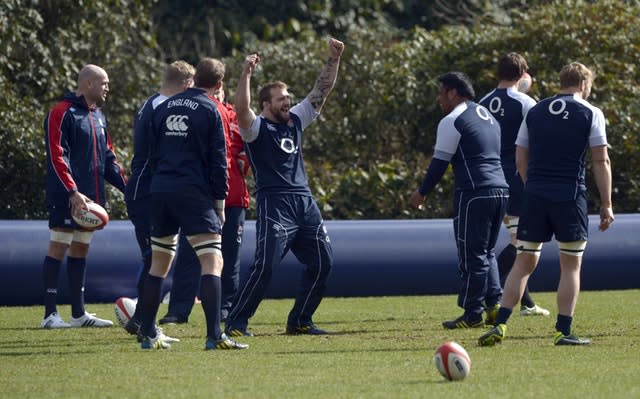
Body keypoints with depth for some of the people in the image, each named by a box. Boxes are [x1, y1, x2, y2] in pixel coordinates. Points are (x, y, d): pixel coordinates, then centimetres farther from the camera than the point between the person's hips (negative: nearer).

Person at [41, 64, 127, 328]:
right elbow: (57, 157, -16)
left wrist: (126, 186, 10)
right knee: (59, 248, -7)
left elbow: (107, 158, 22)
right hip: (66, 198, -8)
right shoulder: (62, 113, -10)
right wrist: (73, 192, -24)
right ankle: (50, 314, -5)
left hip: (90, 198, 8)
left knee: (81, 250, 10)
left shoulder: (98, 117, 17)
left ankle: (79, 314, 15)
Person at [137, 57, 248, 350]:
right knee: (212, 262, -8)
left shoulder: (164, 107, 13)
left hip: (160, 193, 6)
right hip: (194, 194, -6)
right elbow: (218, 161, -5)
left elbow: (152, 153, 16)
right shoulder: (210, 111, -3)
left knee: (158, 264, 16)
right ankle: (214, 335, -20)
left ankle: (148, 335, 17)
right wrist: (220, 202, 1)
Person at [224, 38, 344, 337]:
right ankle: (236, 322, -10)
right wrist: (246, 74, -32)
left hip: (305, 202, 7)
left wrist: (333, 60, 10)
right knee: (265, 265, -16)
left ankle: (300, 321, 16)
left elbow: (321, 91, 18)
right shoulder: (257, 128, -3)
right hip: (274, 204, -7)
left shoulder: (296, 120, 16)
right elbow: (241, 109, -24)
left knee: (322, 262, 5)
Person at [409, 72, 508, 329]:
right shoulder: (488, 117, 21)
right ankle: (494, 303, 7)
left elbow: (440, 162, -6)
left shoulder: (453, 121, -6)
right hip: (501, 190, 8)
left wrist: (422, 193, 5)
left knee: (472, 256, -4)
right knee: (487, 252, 17)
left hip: (474, 193, -8)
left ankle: (473, 314, -2)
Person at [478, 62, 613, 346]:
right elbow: (601, 161, -2)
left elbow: (521, 160, 12)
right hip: (571, 195, -3)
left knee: (524, 263, 7)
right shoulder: (590, 114, 1)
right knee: (571, 265, 6)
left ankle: (500, 326, -2)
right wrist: (606, 205, 1)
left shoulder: (534, 113, 12)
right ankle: (563, 331, 1)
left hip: (535, 195, 3)